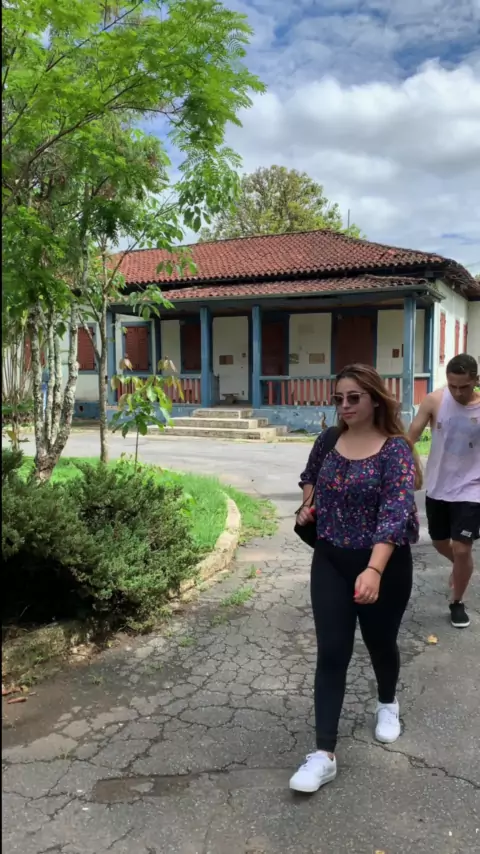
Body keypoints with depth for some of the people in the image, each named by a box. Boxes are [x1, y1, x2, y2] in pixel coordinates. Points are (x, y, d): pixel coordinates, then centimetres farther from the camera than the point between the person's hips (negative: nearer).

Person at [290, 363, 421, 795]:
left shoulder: (395, 449, -17)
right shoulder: (327, 443, -1)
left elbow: (396, 512, -29)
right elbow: (309, 476, 23)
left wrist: (374, 570, -40)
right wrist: (308, 504, 2)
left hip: (383, 565, -3)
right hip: (330, 562, 3)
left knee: (380, 642, 19)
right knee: (331, 653, -1)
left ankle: (388, 703, 50)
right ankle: (325, 754, 5)